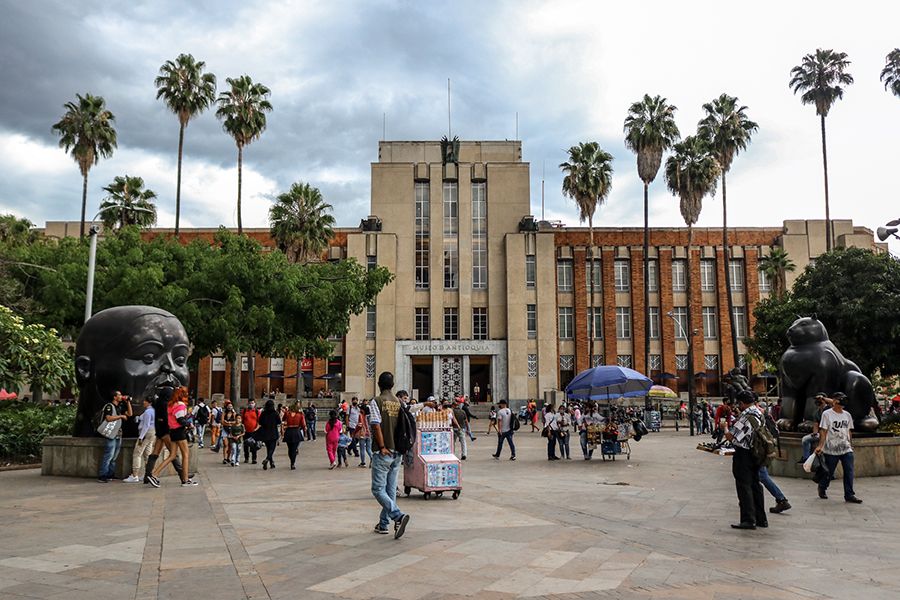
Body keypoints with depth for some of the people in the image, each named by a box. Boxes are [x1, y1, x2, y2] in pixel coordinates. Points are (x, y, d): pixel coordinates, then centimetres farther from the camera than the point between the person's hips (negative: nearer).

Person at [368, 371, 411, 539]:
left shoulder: (376, 401, -9)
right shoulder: (399, 402, 8)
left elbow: (376, 426, -17)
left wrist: (382, 447, -15)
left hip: (383, 453, -6)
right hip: (398, 453, 6)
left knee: (378, 489, -1)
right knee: (391, 489, 13)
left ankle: (398, 516, -20)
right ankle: (383, 524, 20)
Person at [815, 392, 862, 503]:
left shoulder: (847, 415, 11)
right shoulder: (827, 414, -5)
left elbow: (848, 431, 18)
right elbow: (823, 431, -8)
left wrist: (849, 444, 13)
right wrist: (820, 446, -14)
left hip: (846, 449, 4)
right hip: (831, 449, -4)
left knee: (849, 471, -5)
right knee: (829, 472, 6)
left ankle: (849, 495, -1)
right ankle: (822, 488, 29)